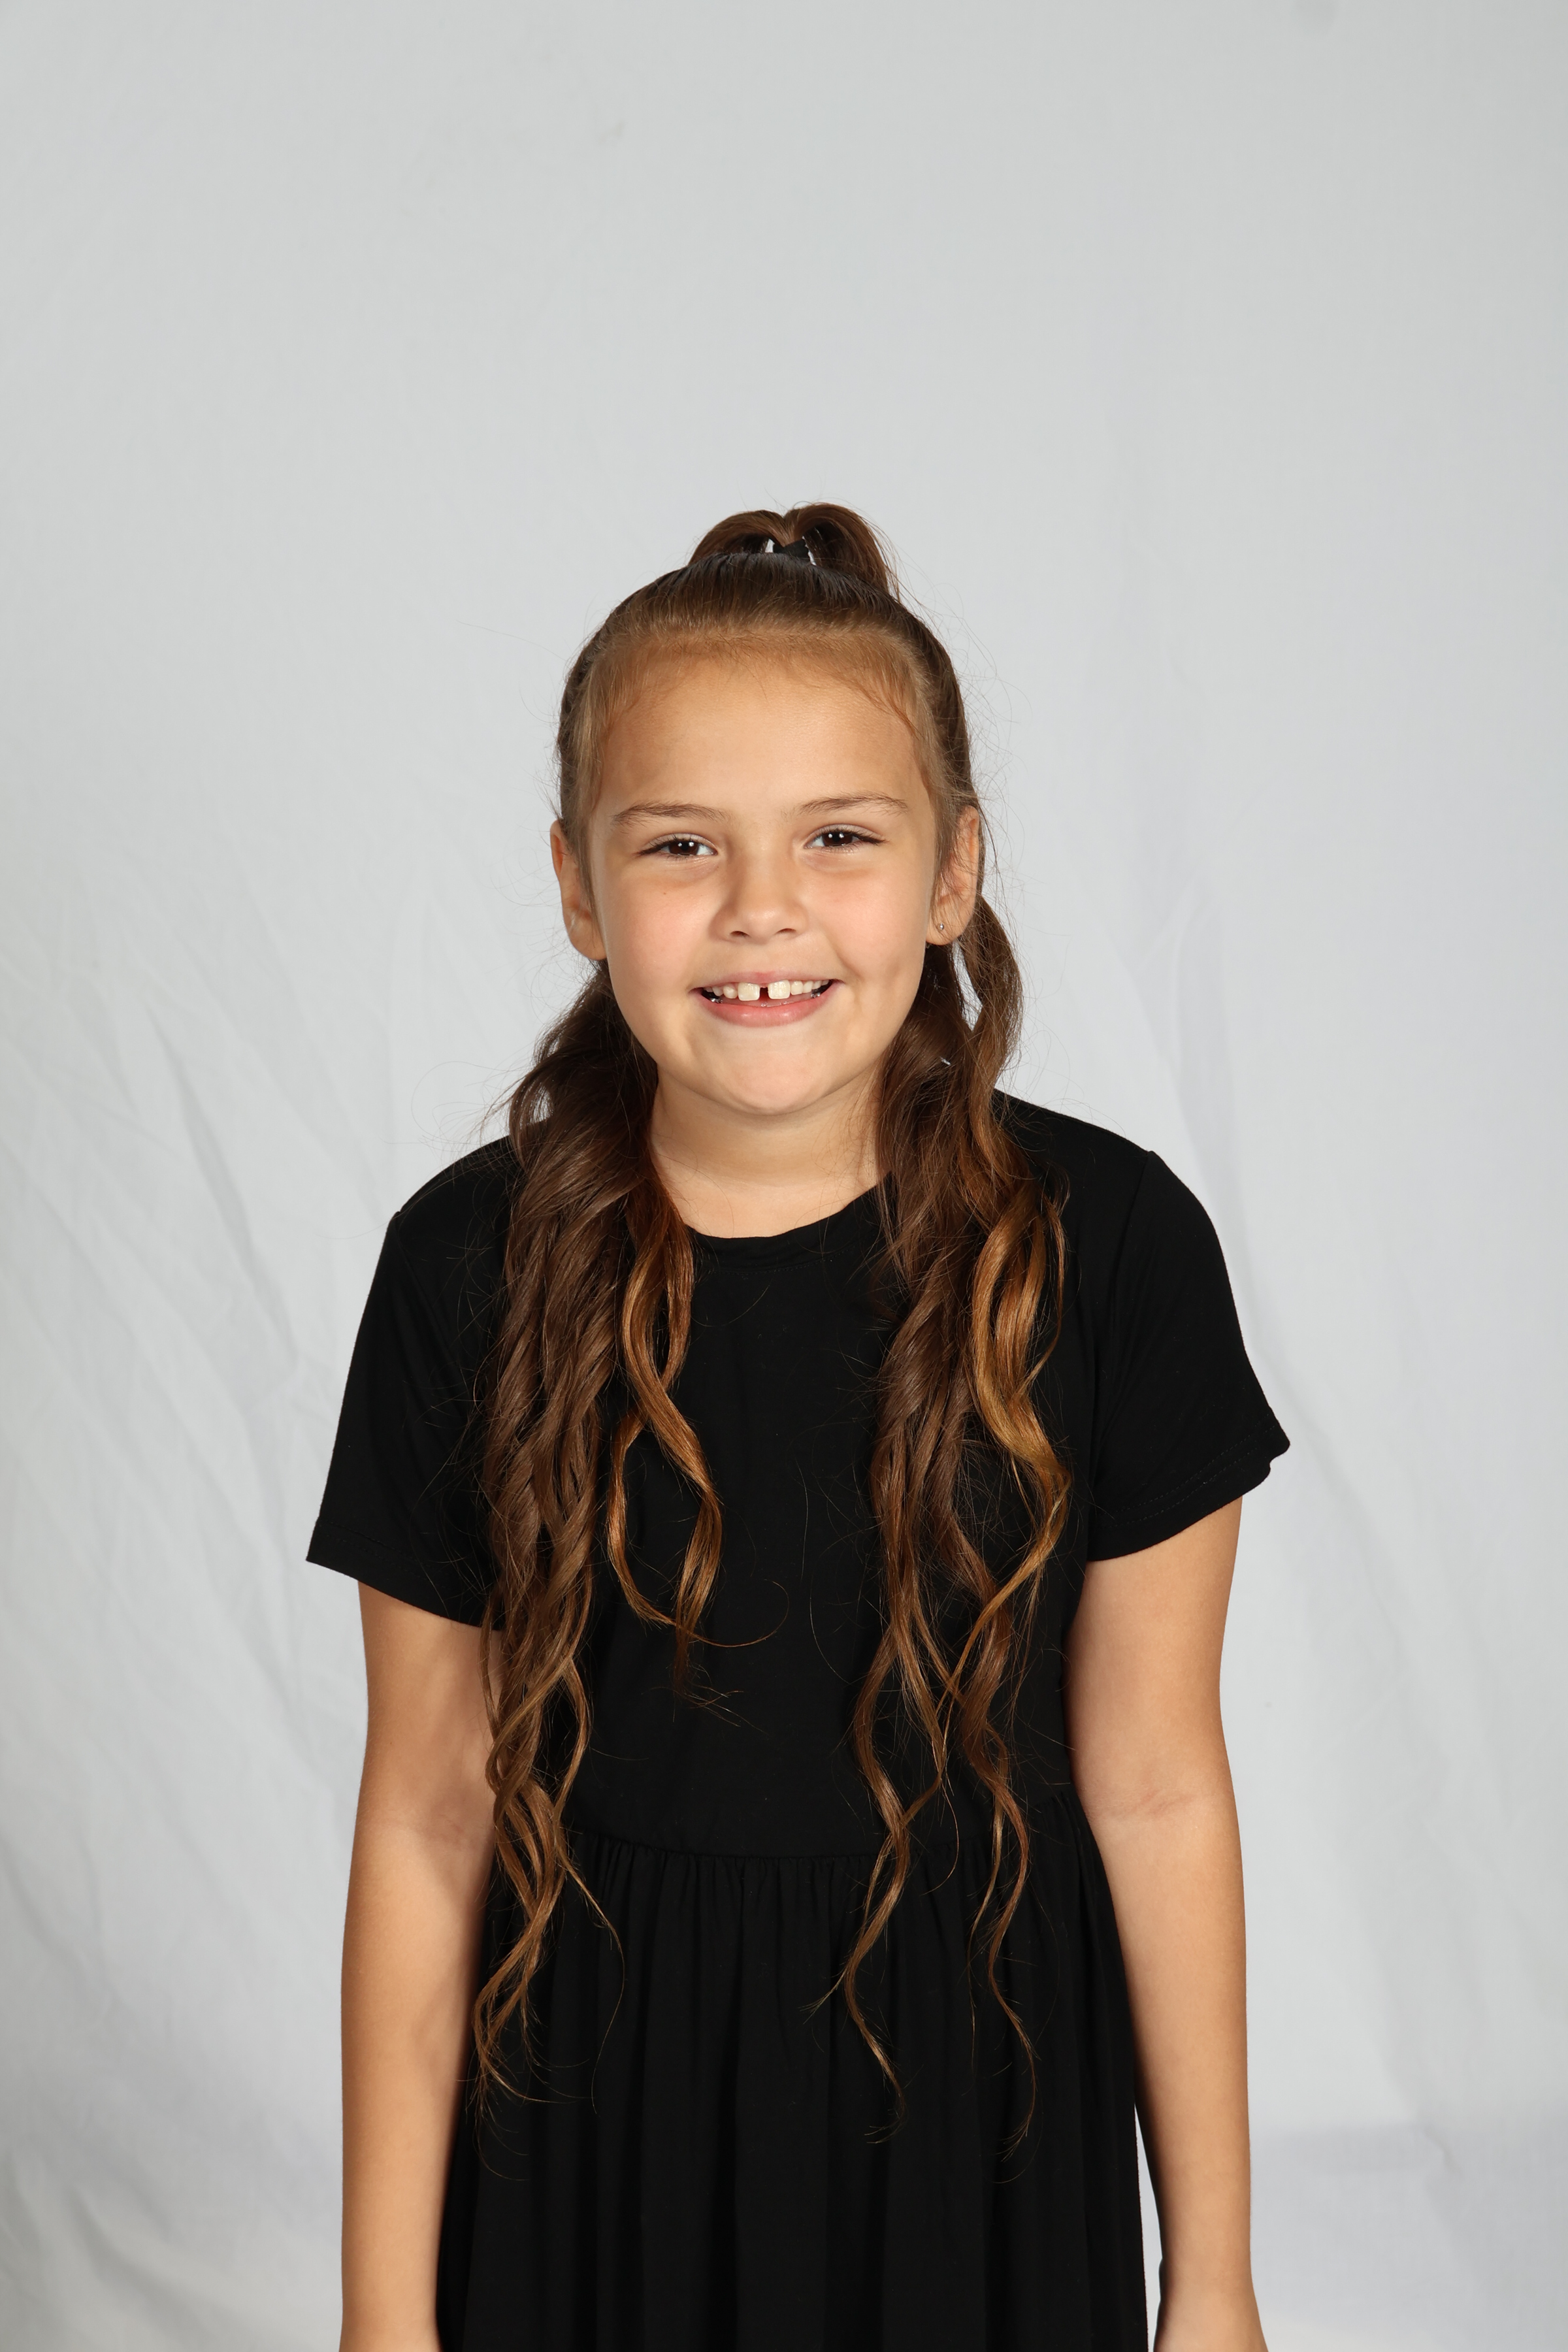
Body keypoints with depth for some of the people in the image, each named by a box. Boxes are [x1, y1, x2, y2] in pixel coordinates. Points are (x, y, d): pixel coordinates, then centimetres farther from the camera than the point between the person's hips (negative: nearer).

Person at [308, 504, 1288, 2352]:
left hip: (980, 2117, 0)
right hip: (594, 2111, 1)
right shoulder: (471, 1266, -11)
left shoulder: (1108, 1245, -12)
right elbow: (428, 1818, -5)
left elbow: (1153, 1789, -6)